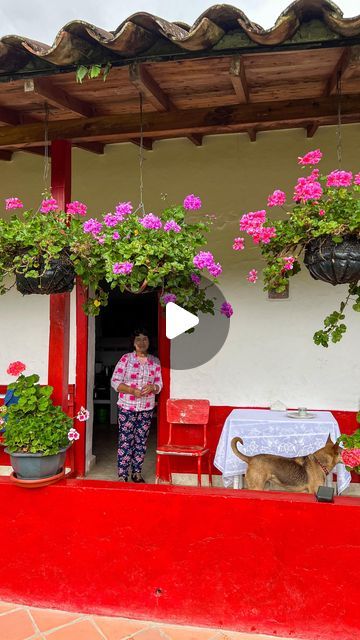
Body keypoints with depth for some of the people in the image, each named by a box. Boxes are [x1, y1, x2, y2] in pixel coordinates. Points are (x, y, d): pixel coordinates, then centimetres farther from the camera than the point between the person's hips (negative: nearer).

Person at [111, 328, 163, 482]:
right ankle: (122, 476, 6)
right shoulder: (126, 358, -4)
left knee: (141, 441, 10)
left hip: (147, 408, 3)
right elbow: (115, 382, -7)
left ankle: (137, 473, 22)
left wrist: (152, 387, -15)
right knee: (126, 441, -2)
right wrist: (133, 390, -19)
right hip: (127, 406, -3)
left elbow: (159, 384, 8)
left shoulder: (155, 361, 6)